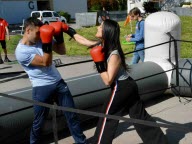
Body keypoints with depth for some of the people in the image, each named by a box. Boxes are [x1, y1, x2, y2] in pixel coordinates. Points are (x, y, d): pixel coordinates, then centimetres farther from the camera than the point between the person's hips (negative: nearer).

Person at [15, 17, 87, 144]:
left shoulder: (41, 39, 2)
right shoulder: (21, 51, -16)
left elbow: (62, 51, 6)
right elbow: (46, 63, -21)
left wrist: (59, 35, -8)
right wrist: (47, 43, -30)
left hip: (58, 82, 6)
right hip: (41, 88, -5)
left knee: (72, 114, 12)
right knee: (39, 121, 9)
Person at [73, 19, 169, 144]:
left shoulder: (114, 55, -24)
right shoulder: (102, 46, 0)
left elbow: (108, 81, -22)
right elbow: (83, 40, 13)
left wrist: (99, 63, -23)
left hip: (121, 88, -9)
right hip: (128, 86, 9)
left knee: (107, 117, 2)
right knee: (140, 116, 16)